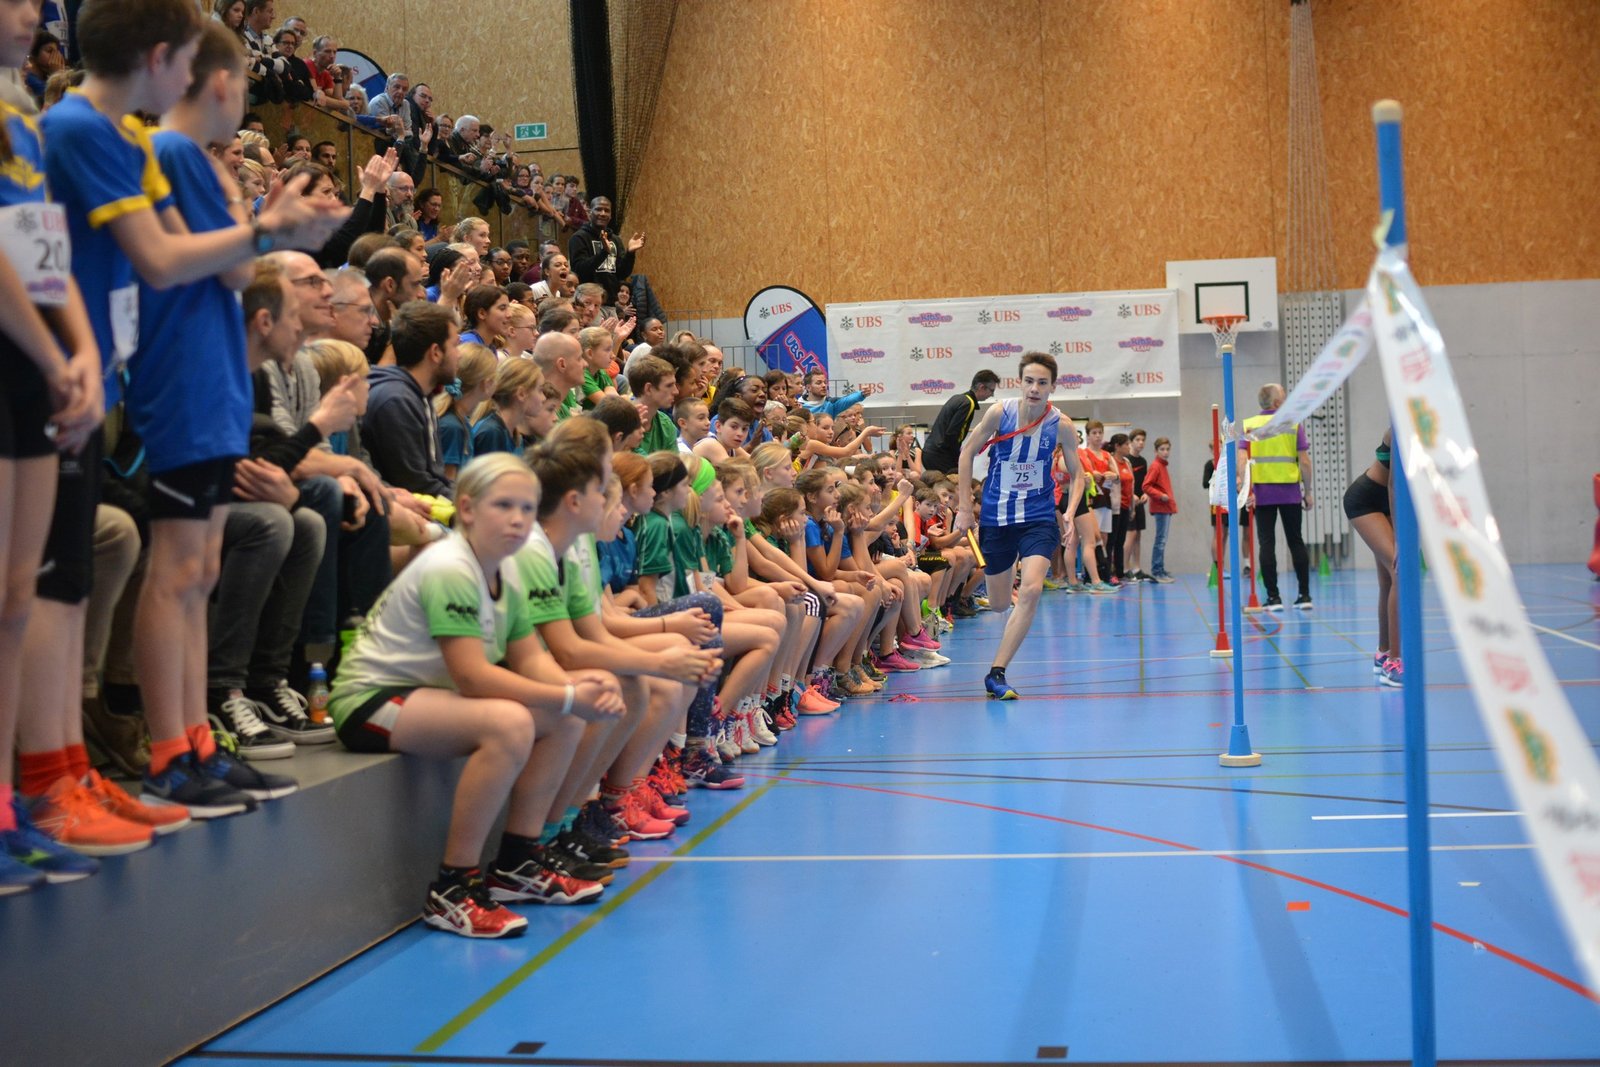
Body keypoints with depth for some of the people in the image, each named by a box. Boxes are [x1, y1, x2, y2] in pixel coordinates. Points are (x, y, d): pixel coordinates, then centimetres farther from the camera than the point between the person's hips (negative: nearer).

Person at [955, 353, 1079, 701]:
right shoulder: (999, 413, -10)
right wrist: (964, 507, -2)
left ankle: (996, 673, -14)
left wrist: (1070, 510, -14)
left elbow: (1076, 474, 3)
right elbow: (967, 452, 1)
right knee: (998, 605, 10)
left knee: (1031, 590, -23)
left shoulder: (1060, 424, -9)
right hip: (995, 517, 1)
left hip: (1038, 518, -1)